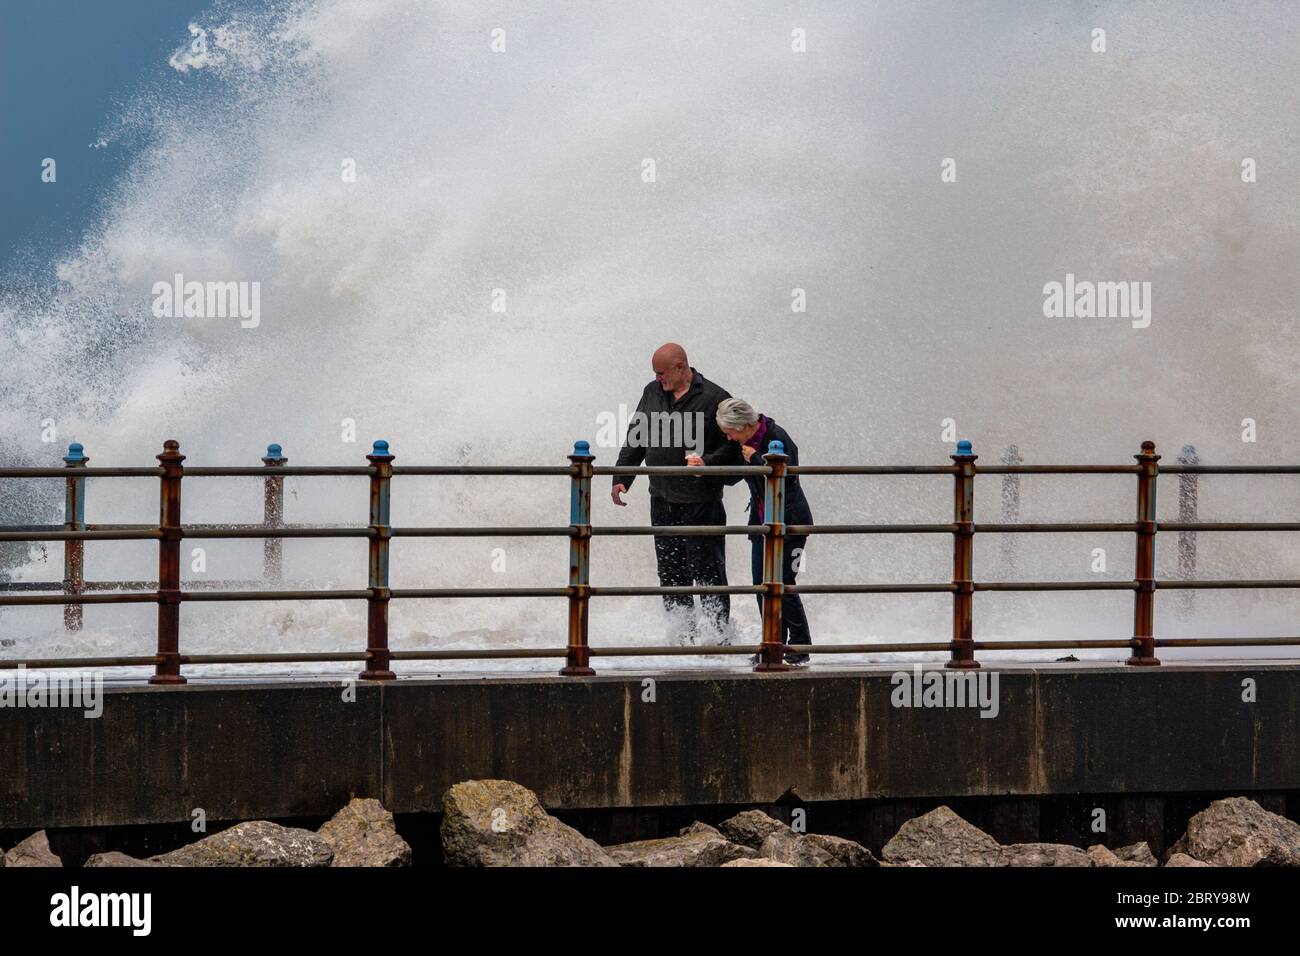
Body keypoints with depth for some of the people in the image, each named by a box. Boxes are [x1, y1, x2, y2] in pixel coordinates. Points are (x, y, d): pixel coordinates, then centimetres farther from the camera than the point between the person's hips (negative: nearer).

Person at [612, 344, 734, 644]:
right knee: (670, 570, 9)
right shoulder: (652, 393, 10)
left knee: (706, 568, -4)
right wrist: (621, 478, 9)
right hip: (662, 498, 6)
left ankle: (721, 634, 4)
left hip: (700, 502, -6)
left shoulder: (714, 398, -9)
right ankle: (682, 634, 17)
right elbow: (635, 438, 15)